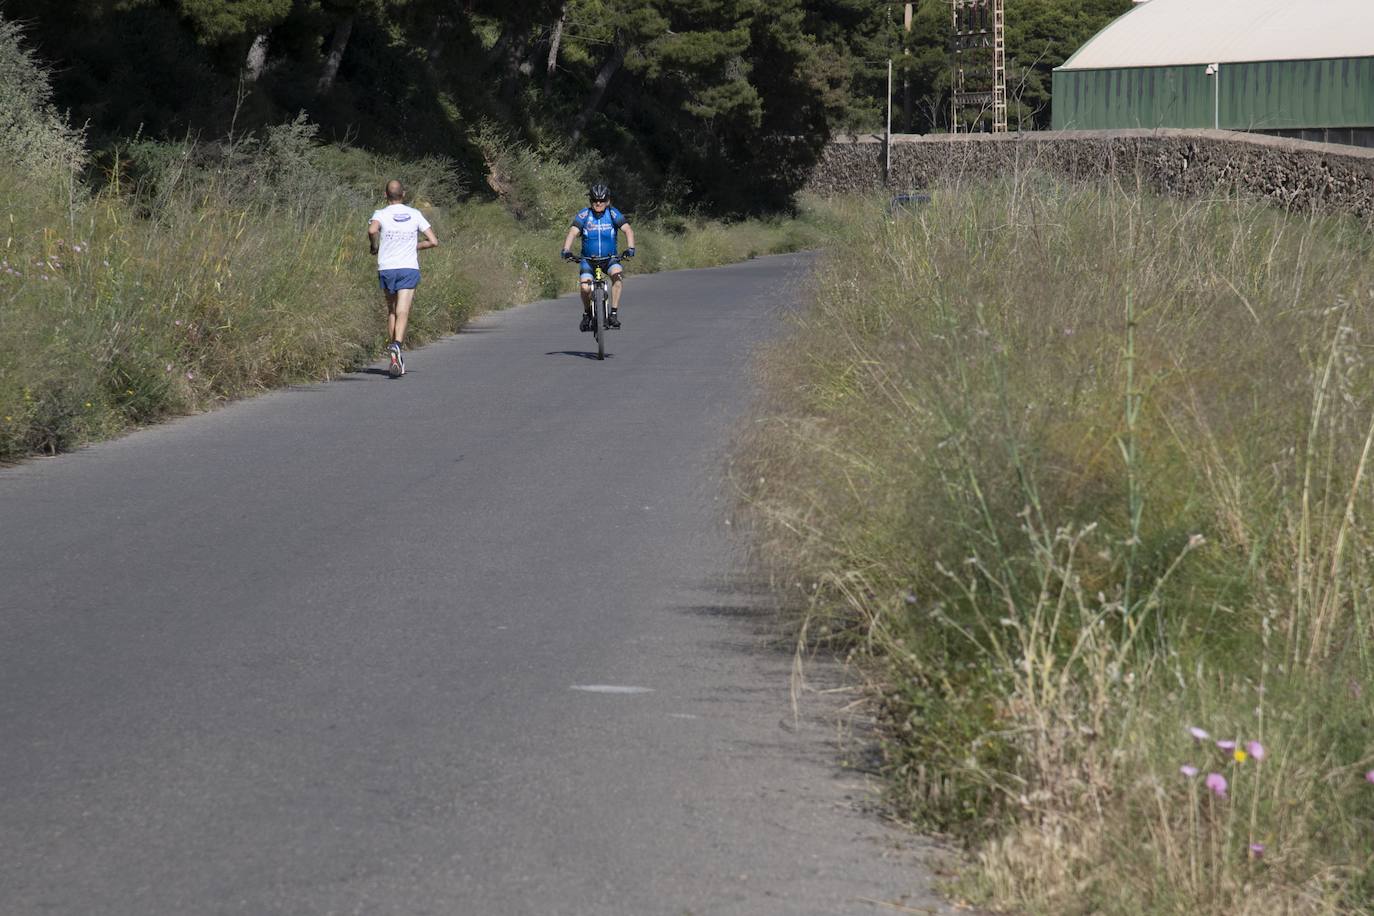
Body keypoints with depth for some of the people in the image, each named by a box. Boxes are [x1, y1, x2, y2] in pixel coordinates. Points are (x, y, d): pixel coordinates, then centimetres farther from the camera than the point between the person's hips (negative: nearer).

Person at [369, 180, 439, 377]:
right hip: (409, 268, 0)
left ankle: (394, 350, 16)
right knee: (402, 314, -10)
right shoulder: (415, 215, 5)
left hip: (386, 268, 0)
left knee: (391, 312, 17)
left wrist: (374, 246, -5)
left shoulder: (381, 214, -2)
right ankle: (396, 345, -35)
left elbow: (372, 229, -25)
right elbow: (434, 242, 4)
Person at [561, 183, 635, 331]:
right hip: (588, 259, 0)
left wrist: (630, 248, -34)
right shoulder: (584, 214, -9)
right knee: (585, 287, -22)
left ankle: (614, 313, -22)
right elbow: (572, 233, -19)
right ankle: (587, 313, 10)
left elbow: (628, 230, -16)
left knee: (617, 274, -31)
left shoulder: (613, 214, -8)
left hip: (610, 258, 0)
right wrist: (566, 250, -36)